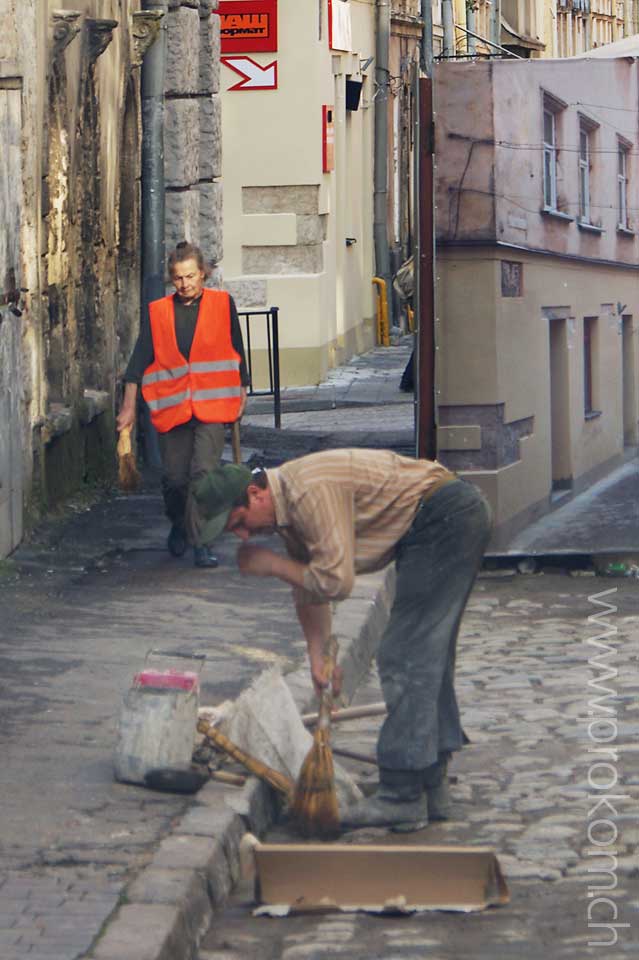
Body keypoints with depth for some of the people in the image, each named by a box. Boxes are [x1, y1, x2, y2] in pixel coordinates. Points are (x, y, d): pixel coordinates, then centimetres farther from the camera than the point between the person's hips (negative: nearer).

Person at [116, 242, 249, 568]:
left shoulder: (222, 304, 5)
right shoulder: (158, 312, 7)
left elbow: (236, 352, 13)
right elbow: (139, 359, 6)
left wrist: (241, 395, 16)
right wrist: (129, 406, 2)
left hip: (210, 405, -1)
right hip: (171, 406, 2)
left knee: (204, 473, -13)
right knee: (174, 478, 5)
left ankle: (200, 542, -9)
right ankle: (179, 526, 33)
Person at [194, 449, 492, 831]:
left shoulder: (311, 492, -22)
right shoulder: (287, 504, 10)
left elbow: (335, 582, -24)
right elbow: (309, 591, 20)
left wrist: (270, 564, -11)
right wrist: (318, 658, 15)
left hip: (447, 517, -11)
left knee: (406, 659, -10)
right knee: (426, 656, 15)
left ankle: (402, 796, -9)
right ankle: (431, 787, 22)